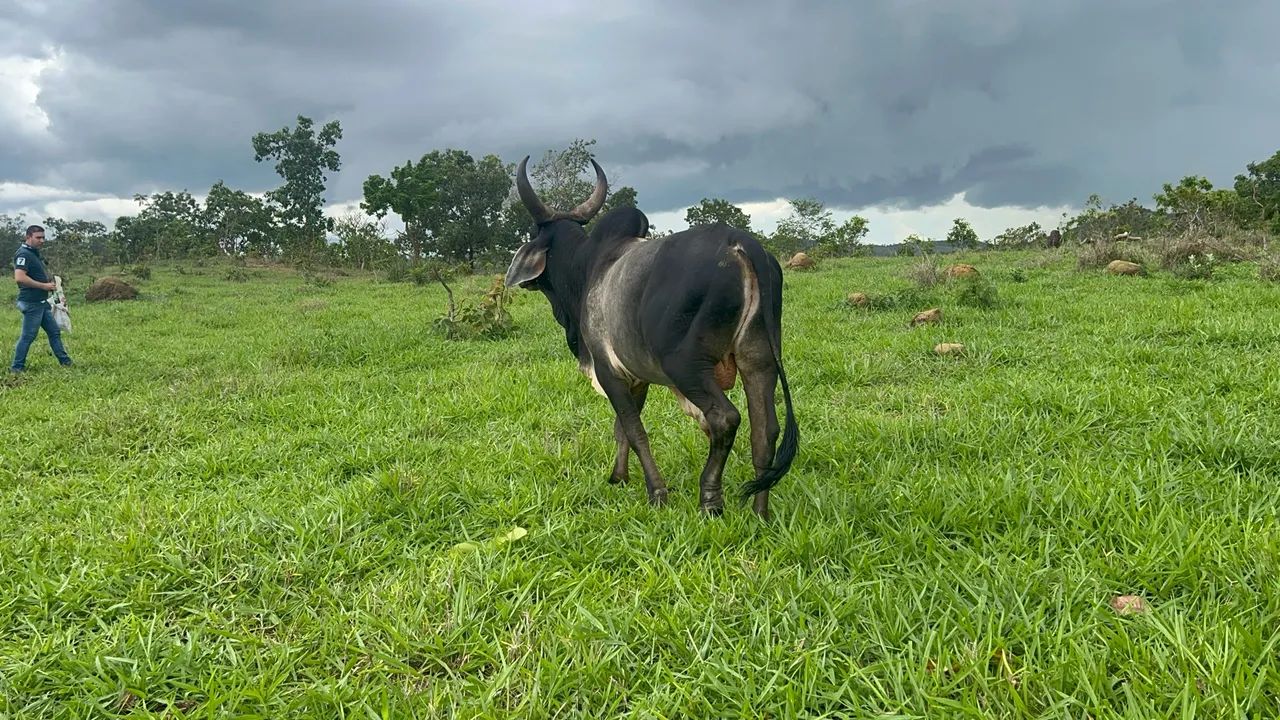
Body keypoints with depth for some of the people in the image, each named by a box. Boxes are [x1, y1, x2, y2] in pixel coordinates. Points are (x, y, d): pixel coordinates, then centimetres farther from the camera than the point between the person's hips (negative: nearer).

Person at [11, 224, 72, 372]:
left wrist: (50, 283, 9)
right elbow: (19, 278, -28)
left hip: (42, 302, 10)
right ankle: (17, 367, 5)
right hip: (31, 303, -10)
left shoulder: (35, 253, 15)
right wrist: (44, 286, -21)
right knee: (28, 336, -3)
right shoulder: (23, 254, -16)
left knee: (54, 332, 14)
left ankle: (65, 361, 21)